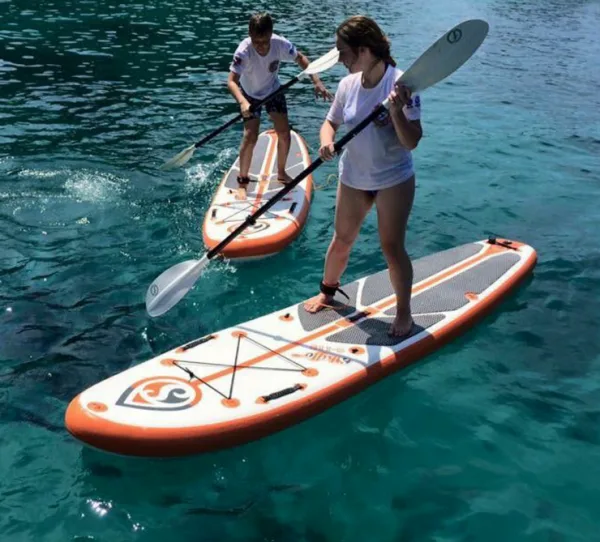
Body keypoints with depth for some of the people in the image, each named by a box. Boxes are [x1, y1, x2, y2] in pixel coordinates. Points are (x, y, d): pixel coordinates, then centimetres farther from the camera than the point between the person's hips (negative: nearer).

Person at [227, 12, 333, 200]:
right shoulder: (244, 51, -36)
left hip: (273, 90, 3)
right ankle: (242, 182, -2)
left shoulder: (280, 44, -28)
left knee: (284, 133, 2)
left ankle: (281, 173, 25)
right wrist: (242, 102, -60)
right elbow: (232, 80, -42)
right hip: (250, 94, -3)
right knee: (250, 136, -15)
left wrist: (317, 82, -21)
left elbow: (300, 58, -11)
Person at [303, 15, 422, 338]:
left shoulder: (401, 84, -20)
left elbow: (412, 142, -22)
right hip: (353, 177, 5)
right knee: (342, 240, 16)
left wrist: (395, 111, -39)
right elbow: (331, 122, 8)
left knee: (392, 247, -2)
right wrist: (326, 142, -15)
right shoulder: (348, 85, -6)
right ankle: (328, 291, 41)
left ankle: (404, 312, 18)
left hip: (394, 179, -4)